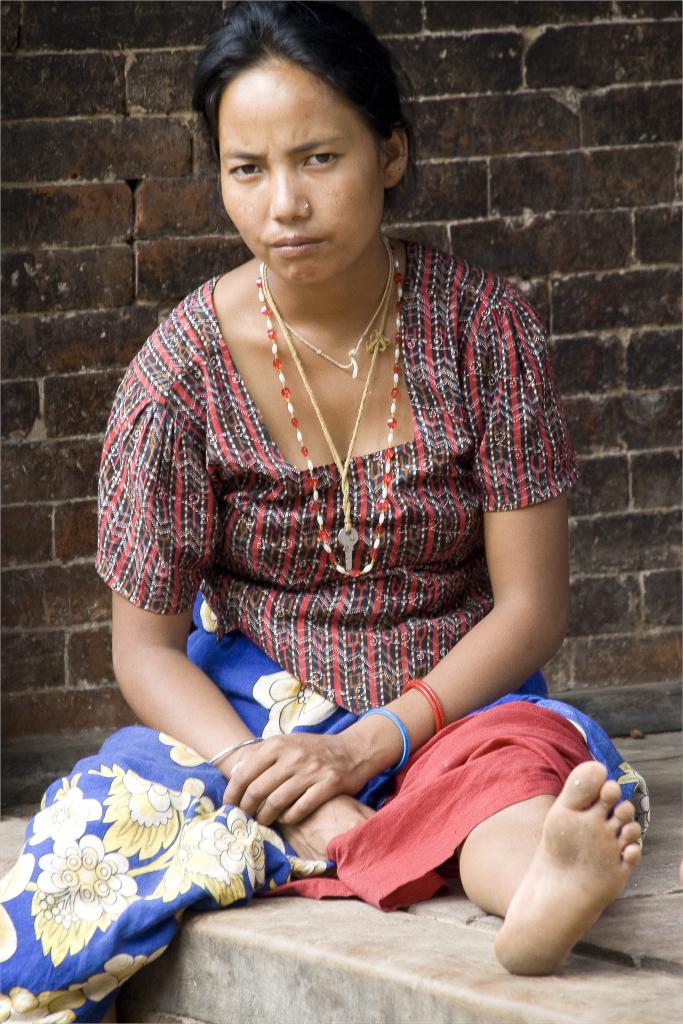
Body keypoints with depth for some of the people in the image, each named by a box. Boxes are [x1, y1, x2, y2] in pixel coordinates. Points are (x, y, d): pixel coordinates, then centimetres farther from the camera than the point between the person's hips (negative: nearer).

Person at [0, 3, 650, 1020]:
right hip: (251, 720, 1)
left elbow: (532, 606, -6)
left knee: (517, 756, -36)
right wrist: (255, 768, -24)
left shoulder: (481, 324, -6)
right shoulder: (187, 368, -6)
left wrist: (370, 743, -21)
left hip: (448, 708, -1)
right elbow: (147, 644, -2)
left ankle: (536, 887, -70)